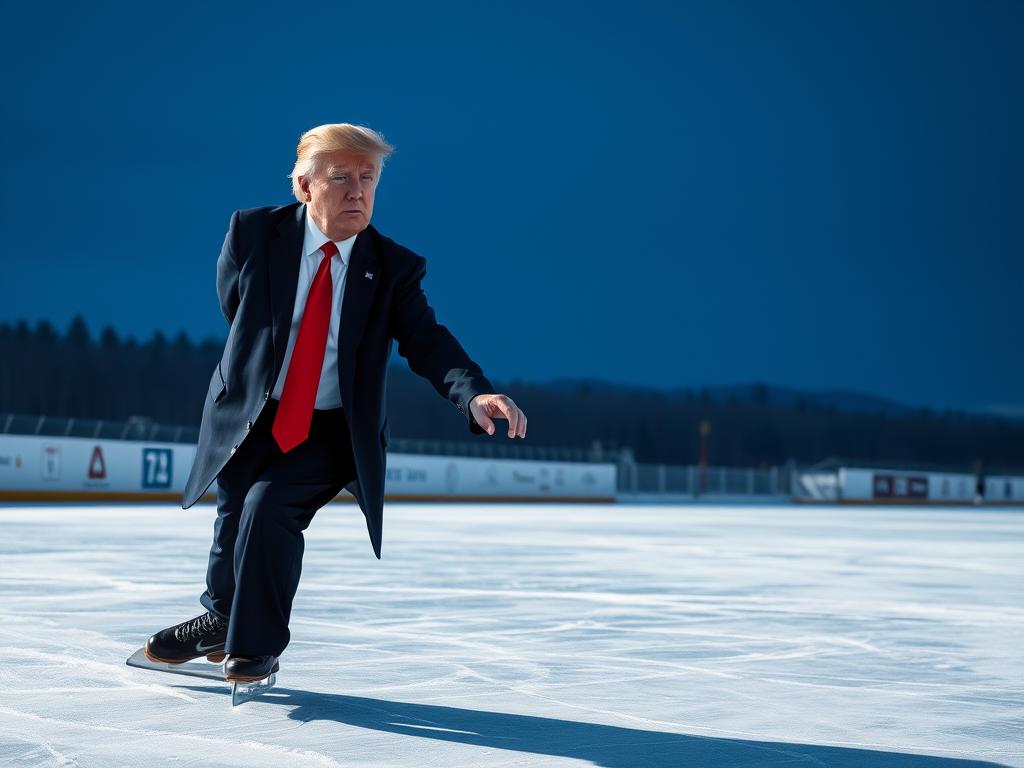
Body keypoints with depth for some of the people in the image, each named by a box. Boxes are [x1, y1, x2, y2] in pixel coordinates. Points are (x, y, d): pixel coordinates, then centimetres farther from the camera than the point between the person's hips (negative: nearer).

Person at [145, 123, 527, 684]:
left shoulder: (394, 268, -11)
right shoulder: (252, 233, -10)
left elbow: (426, 341, -21)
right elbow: (235, 307, 6)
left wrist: (475, 394, -39)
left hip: (334, 431, -2)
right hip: (248, 419, 2)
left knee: (269, 508, -19)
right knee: (233, 516, 10)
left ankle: (256, 648, 4)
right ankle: (220, 620, 41)